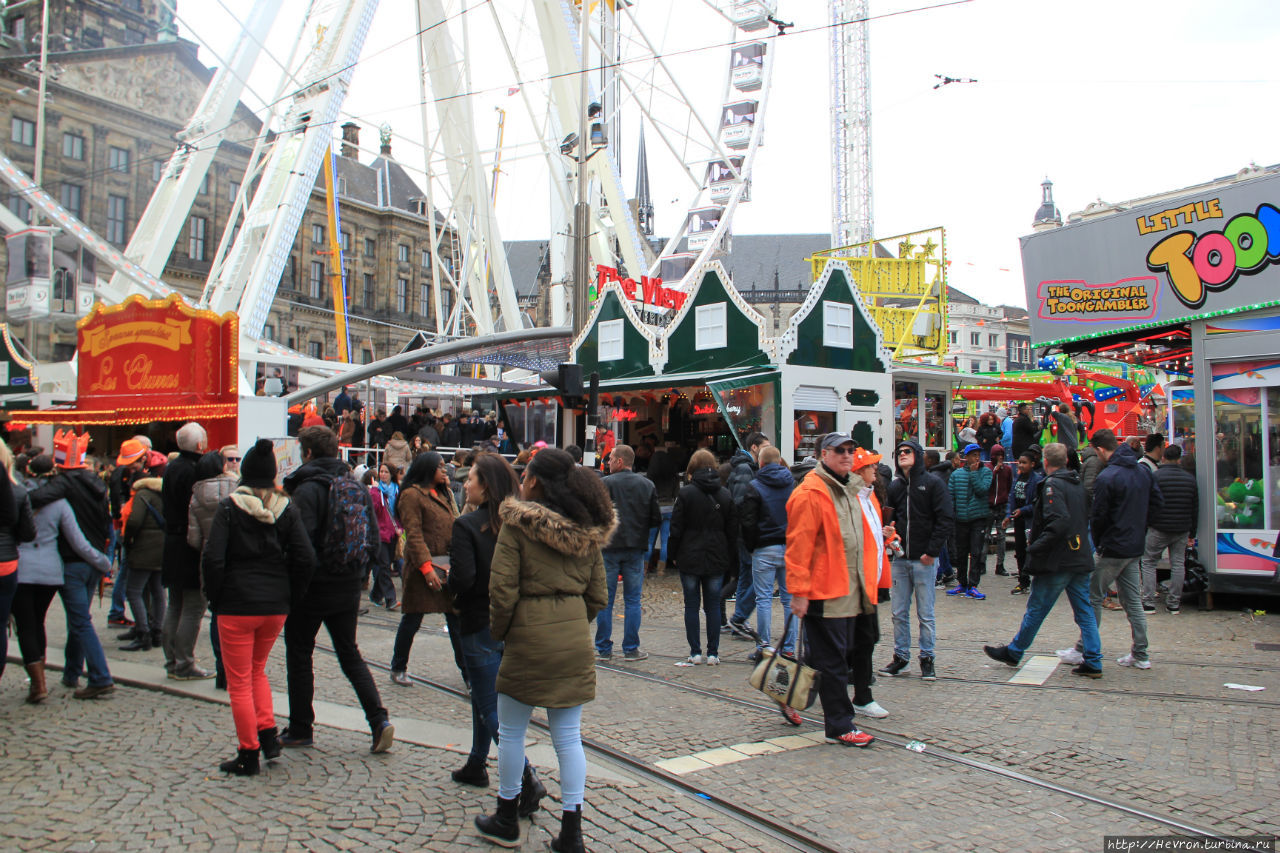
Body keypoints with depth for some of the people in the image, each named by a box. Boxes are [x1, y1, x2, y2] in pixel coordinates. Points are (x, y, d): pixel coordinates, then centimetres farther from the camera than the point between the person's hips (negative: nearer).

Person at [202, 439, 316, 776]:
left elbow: (213, 558, -15)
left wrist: (215, 598, -2)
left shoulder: (229, 507, -8)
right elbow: (305, 558, -5)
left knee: (240, 681, 7)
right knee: (257, 670, 24)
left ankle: (248, 754, 11)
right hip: (275, 606, 4)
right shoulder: (286, 508, 1)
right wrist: (289, 596, 6)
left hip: (236, 606, -4)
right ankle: (268, 734, 13)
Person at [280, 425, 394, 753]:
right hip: (349, 586, 6)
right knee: (350, 654, 14)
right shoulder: (357, 486, 6)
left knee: (299, 655, 10)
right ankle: (379, 720, 1)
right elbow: (373, 537, 6)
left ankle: (300, 729, 18)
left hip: (313, 586, -6)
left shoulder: (308, 489, -15)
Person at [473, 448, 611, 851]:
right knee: (568, 737, 10)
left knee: (511, 732, 13)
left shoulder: (517, 525, -9)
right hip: (575, 641, 5)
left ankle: (506, 821, 26)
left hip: (529, 637, -5)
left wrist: (498, 633, 3)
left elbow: (502, 590, -12)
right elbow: (597, 595, 9)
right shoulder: (588, 530, 7)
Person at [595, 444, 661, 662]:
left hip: (609, 548, -3)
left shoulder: (605, 484, -8)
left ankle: (603, 648, 10)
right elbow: (656, 519, 4)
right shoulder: (647, 486, 4)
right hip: (636, 548, 3)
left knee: (605, 600, 6)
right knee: (632, 600, 8)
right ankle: (631, 648, 10)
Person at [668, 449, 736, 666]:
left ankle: (695, 652, 8)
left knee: (691, 605, 6)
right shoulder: (725, 495, 3)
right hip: (716, 559, 3)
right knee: (713, 605, 8)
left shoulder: (685, 493, -8)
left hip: (689, 558, -3)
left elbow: (676, 528, -7)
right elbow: (732, 530, 6)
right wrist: (730, 557, 14)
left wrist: (672, 555, 2)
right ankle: (713, 654, 8)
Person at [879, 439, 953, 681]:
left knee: (925, 613, 3)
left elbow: (946, 519, -7)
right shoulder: (894, 486, 10)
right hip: (899, 559, 4)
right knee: (899, 613, 8)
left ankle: (927, 658, 15)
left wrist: (932, 551, -11)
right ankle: (901, 656, 19)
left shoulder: (932, 482, -3)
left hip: (924, 559, -4)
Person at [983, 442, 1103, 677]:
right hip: (1081, 559, 8)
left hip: (1057, 561, -8)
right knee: (1084, 612, 9)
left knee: (1036, 609, 4)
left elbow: (1059, 521, -26)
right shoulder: (1078, 484, 12)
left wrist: (1036, 548, -21)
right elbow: (1085, 519, 18)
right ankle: (1093, 663, 9)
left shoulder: (1053, 484, -14)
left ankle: (1013, 652, 17)